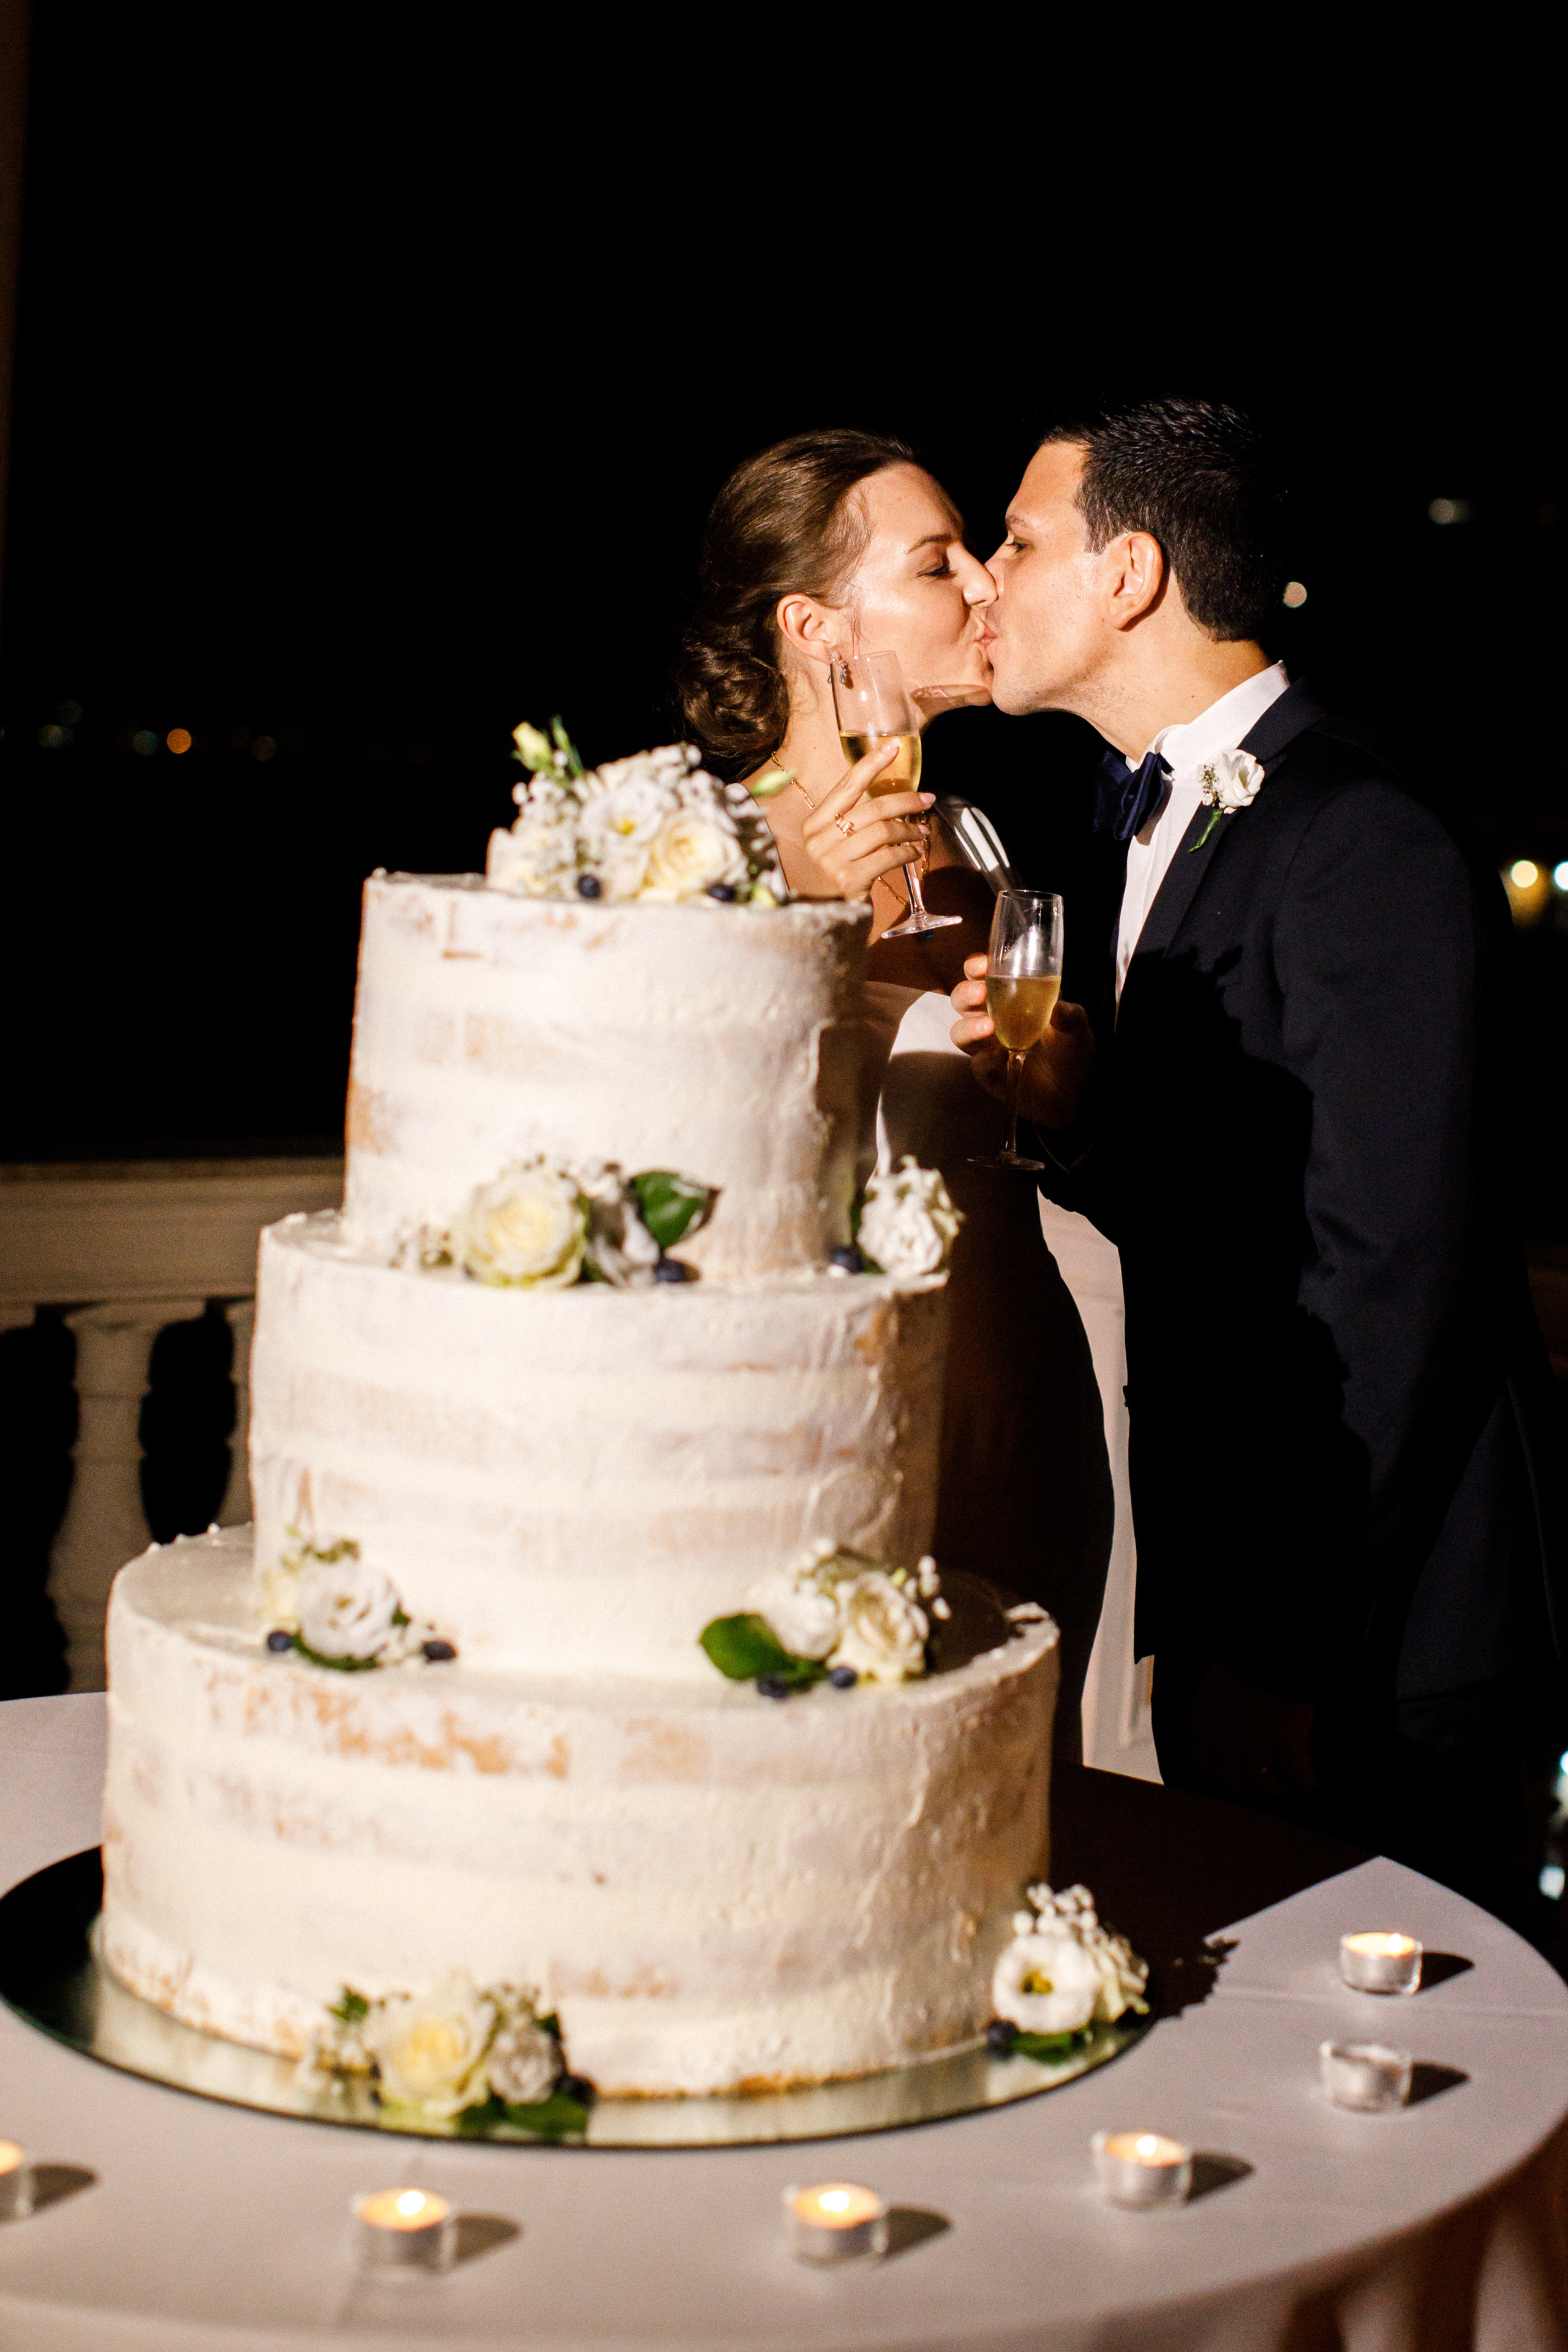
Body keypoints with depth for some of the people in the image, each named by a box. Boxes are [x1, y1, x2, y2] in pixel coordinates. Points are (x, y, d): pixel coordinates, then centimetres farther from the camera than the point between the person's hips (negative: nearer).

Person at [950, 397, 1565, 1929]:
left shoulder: (1372, 855, -16)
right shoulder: (1156, 825, 13)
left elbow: (1389, 1273, -20)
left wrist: (1281, 1645, -20)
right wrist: (1074, 1116, -7)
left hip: (1373, 1642, -8)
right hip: (1225, 1589, 9)